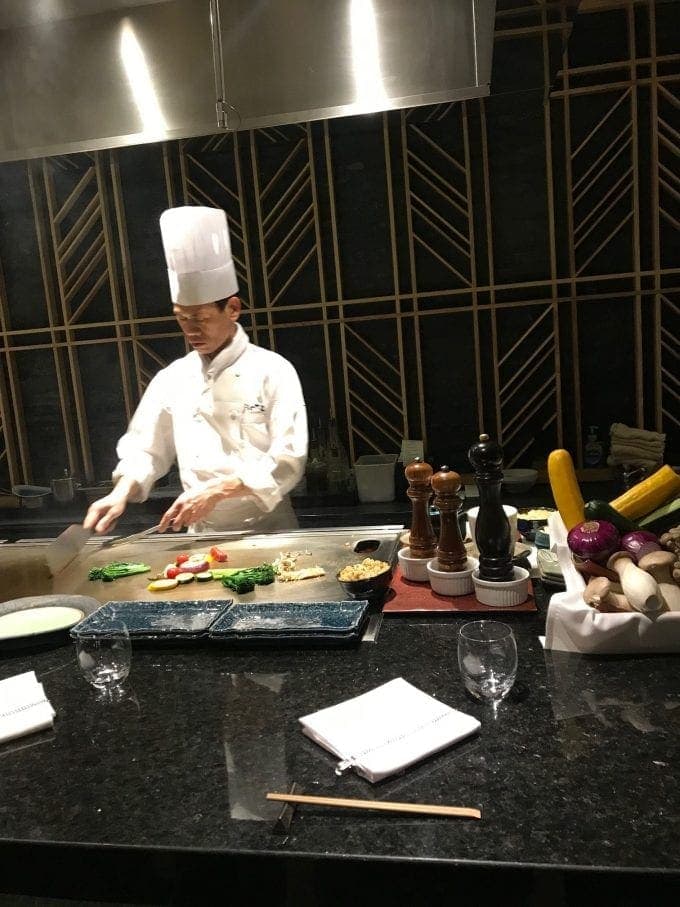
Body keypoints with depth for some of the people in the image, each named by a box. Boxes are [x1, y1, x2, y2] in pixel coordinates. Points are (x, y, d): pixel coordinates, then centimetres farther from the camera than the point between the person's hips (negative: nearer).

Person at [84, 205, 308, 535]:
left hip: (268, 531, -3)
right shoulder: (173, 377, 6)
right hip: (202, 536, 3)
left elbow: (288, 462, -11)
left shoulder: (272, 371, -6)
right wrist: (121, 492, -5)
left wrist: (216, 491, -18)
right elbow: (145, 449, 13)